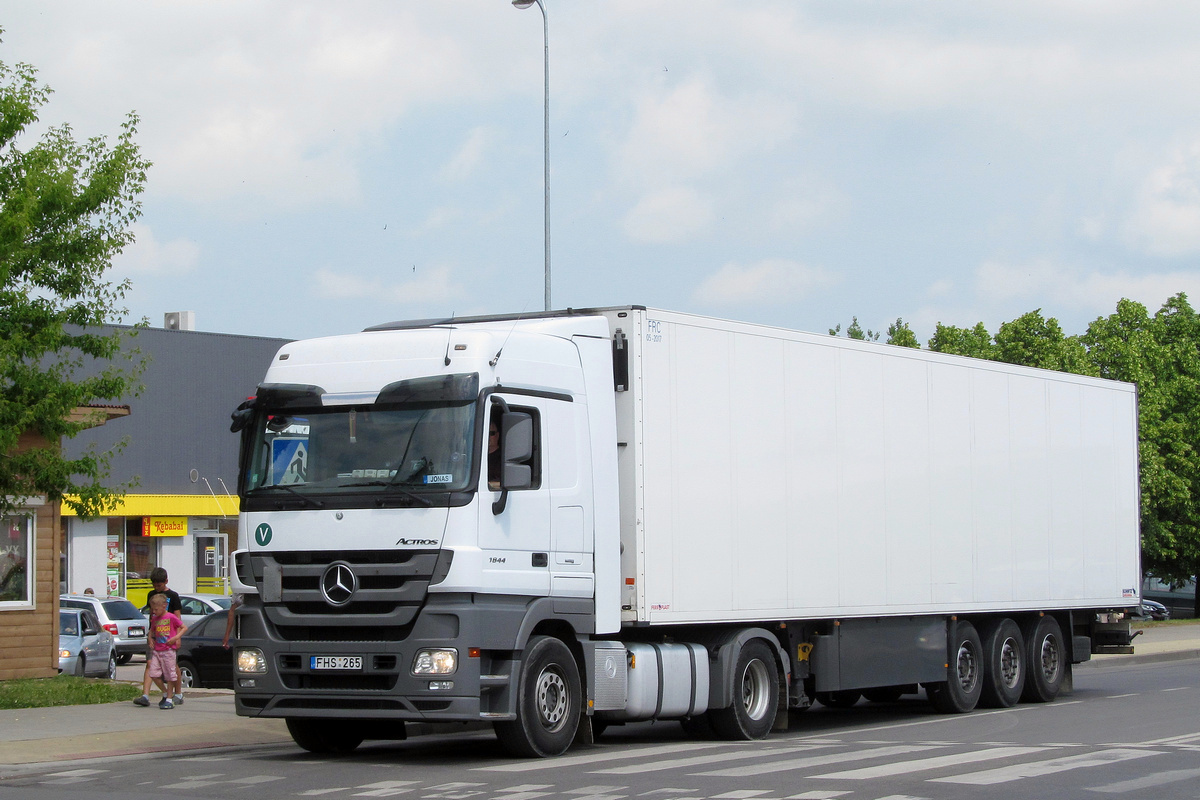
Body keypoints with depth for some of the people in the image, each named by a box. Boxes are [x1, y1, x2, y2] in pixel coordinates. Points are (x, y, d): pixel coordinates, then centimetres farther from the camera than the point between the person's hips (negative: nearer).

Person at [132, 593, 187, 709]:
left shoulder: (171, 617, -5)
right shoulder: (155, 619, 12)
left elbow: (184, 627, -3)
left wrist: (176, 637, -15)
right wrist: (149, 638, 9)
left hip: (168, 650, -6)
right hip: (156, 650, 6)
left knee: (169, 675, -2)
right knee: (153, 673, -1)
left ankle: (169, 699, 5)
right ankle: (166, 693, 17)